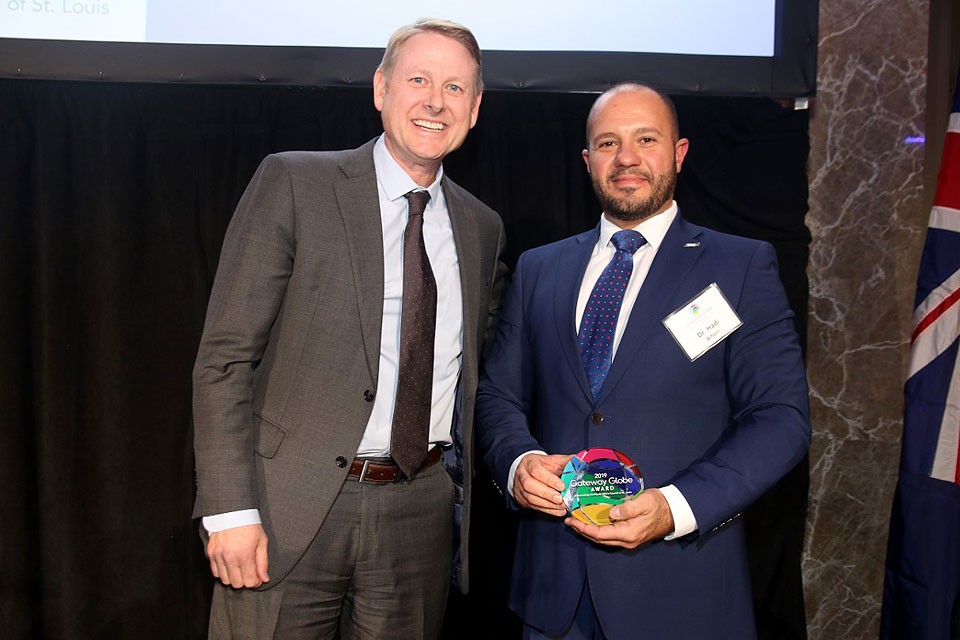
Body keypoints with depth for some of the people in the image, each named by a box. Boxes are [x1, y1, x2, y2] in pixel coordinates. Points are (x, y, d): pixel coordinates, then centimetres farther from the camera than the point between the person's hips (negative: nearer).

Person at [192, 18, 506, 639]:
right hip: (289, 512, -3)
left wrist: (462, 492, 14)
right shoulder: (293, 183, -4)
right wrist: (229, 511, -13)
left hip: (420, 513, 4)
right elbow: (224, 358, -8)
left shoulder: (481, 227, 10)